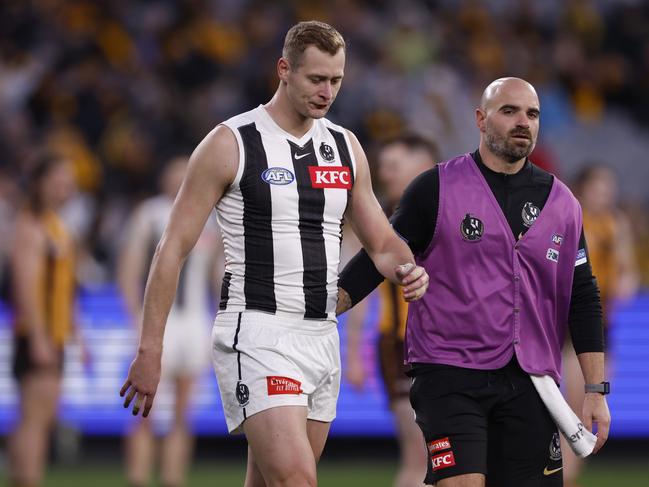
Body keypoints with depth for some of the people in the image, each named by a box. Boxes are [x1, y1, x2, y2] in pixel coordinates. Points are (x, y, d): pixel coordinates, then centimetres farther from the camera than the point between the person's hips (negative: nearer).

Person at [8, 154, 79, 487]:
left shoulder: (57, 227, 19)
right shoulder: (31, 227, -13)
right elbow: (26, 285, -20)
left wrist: (74, 332, 24)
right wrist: (39, 338, -25)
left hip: (52, 337, 10)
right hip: (36, 335, -10)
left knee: (44, 419, 9)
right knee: (34, 418, -13)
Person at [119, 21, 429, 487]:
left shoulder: (345, 147, 12)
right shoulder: (231, 143, -5)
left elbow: (382, 242, 20)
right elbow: (173, 248, -4)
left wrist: (408, 270, -5)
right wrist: (150, 352, -8)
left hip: (322, 339, 6)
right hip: (257, 336, -6)